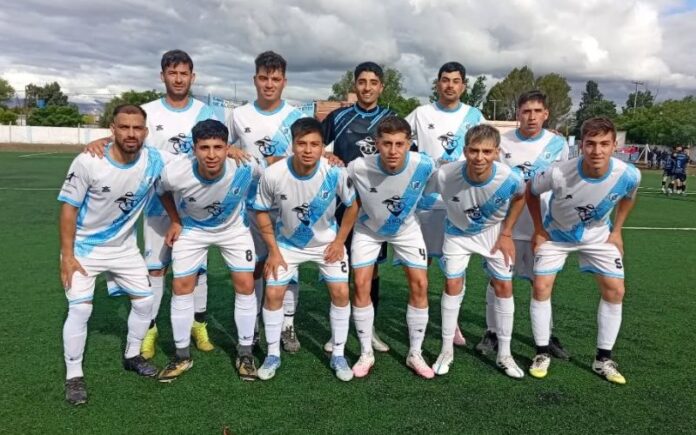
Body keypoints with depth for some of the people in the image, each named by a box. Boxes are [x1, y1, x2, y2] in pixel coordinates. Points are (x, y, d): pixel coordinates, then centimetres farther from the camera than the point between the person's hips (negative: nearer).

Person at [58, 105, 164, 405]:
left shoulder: (154, 161, -16)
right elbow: (69, 208, -16)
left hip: (124, 247, 4)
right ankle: (74, 376, 8)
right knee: (80, 309, -12)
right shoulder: (88, 163, -25)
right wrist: (67, 255, -17)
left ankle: (132, 356, 32)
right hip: (84, 247, -4)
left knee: (144, 301, 7)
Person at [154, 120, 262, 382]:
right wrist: (175, 222, -2)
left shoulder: (246, 167, -35)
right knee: (181, 286, -1)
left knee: (245, 284, -5)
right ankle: (182, 356, 17)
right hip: (192, 228, 0)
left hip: (234, 227, 0)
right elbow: (163, 191, -6)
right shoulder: (175, 174, -33)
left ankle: (245, 354, 13)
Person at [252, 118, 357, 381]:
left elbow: (352, 205, -7)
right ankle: (273, 355, 17)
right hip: (287, 243, 0)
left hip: (327, 242, 0)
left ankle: (338, 355, 14)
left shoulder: (335, 173, -27)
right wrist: (273, 250, -11)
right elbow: (262, 211, -10)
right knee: (273, 294, -3)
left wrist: (339, 241, -8)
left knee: (341, 292, -5)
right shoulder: (273, 175, -28)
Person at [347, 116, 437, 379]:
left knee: (420, 285, -3)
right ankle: (366, 354, 13)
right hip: (368, 229, -1)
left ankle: (415, 354, 15)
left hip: (406, 228, 1)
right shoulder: (358, 168, -34)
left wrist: (409, 207, 3)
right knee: (361, 285, -6)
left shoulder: (424, 165, -29)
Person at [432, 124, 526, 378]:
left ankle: (504, 354, 14)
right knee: (453, 284, -3)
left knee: (504, 286, 0)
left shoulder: (510, 178, -32)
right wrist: (457, 220, -4)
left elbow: (520, 197, -7)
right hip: (458, 232, 0)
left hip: (493, 232, 1)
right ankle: (447, 350, 12)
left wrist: (506, 233, -6)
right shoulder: (445, 175, -35)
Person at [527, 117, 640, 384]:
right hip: (556, 234, -2)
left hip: (598, 236, 2)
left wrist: (616, 230, 0)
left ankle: (603, 360, 13)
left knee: (615, 290, -3)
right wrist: (539, 230, -9)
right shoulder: (558, 173, -35)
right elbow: (530, 192, -12)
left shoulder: (628, 175, -27)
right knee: (541, 287, -9)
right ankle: (542, 354, 8)